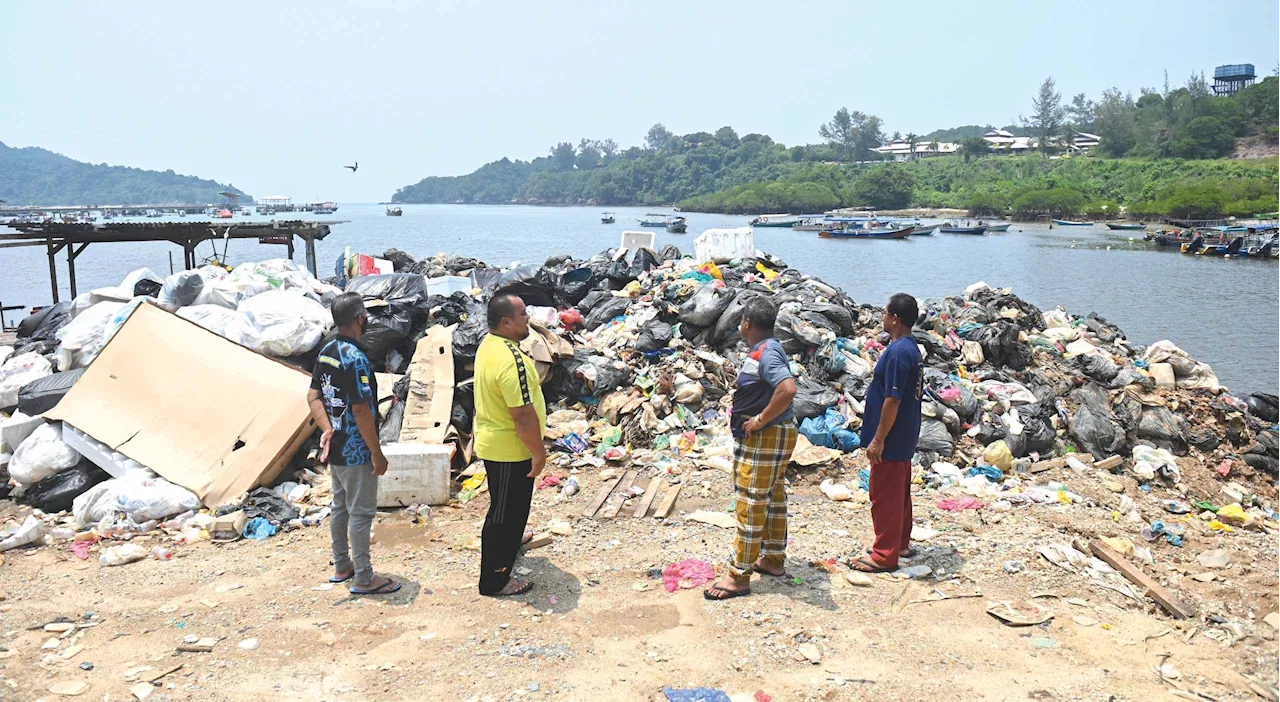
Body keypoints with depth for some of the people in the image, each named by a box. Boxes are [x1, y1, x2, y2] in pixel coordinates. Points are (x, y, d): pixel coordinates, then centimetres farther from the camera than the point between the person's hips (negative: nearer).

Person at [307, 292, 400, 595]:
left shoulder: (326, 352, 5)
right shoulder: (356, 358, -23)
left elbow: (313, 396, 7)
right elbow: (361, 411, -25)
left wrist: (327, 429, -3)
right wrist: (377, 453, -19)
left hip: (335, 447, 9)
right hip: (356, 451, -9)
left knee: (340, 507, 19)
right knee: (361, 512, 1)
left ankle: (342, 566, 32)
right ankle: (364, 578, 10)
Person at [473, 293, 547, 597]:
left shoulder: (488, 345, 3)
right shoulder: (511, 360, -30)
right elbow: (523, 415, -29)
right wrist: (539, 453, -17)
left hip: (492, 442, 10)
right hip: (510, 450, -10)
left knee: (504, 507, 31)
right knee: (506, 513, 5)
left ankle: (509, 542, 55)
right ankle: (494, 581, 18)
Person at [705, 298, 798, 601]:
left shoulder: (766, 354, -22)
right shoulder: (765, 350, 10)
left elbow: (788, 389, -36)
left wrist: (760, 420, -27)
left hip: (765, 439, -11)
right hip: (772, 437, 11)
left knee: (751, 506, -5)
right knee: (773, 498, 20)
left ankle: (739, 577, 2)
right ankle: (774, 560, 34)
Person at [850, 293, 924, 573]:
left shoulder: (898, 352, -22)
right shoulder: (911, 348, 10)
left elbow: (892, 400, -24)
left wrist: (878, 439, -20)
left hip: (892, 439, -10)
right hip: (905, 437, 10)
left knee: (885, 495, -1)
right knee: (899, 492, 19)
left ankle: (885, 555, 6)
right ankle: (900, 543, 32)